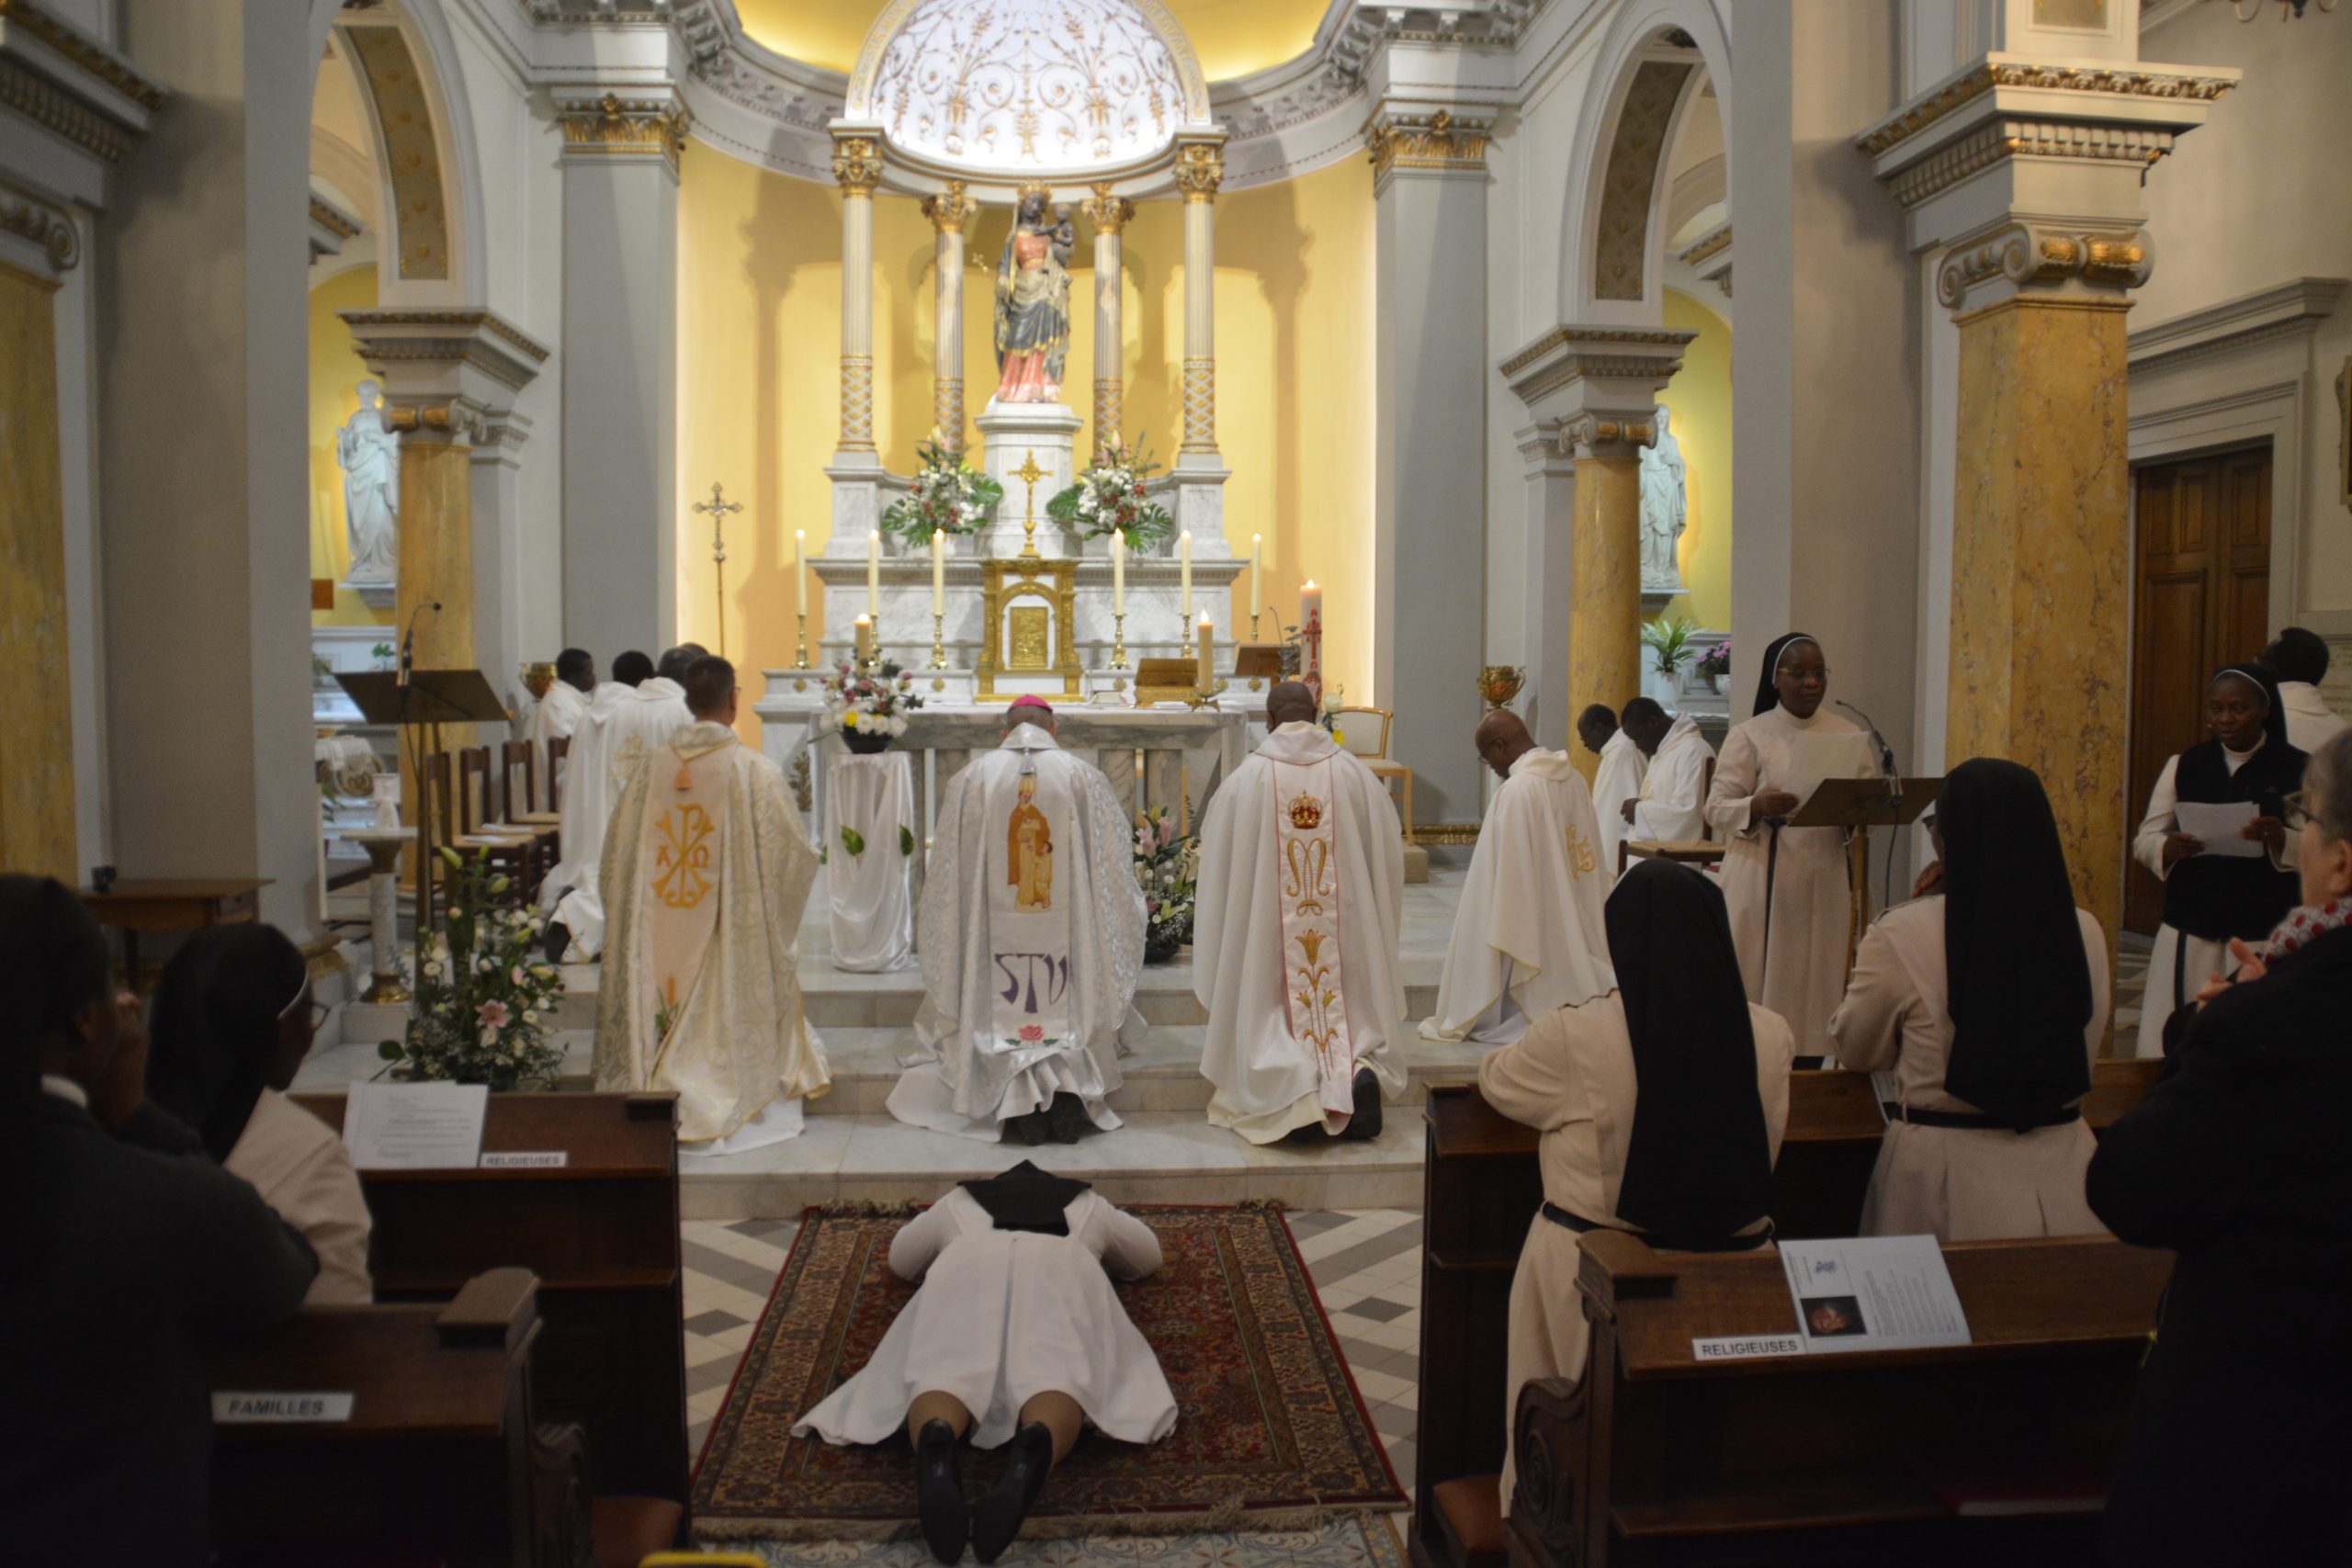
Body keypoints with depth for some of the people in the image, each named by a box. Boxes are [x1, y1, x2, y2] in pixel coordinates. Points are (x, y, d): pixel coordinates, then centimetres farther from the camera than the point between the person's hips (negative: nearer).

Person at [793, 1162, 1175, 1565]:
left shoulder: (960, 1199, 40)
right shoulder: (1087, 1201, 40)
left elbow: (900, 1259, 47)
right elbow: (1149, 1257, 49)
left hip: (970, 1267, 1)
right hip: (1060, 1267, 0)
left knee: (944, 1372, -19)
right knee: (1056, 1375, -22)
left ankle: (936, 1443, -52)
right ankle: (1035, 1449, -54)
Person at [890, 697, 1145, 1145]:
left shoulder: (971, 778, -1)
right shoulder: (1083, 776, -1)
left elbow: (948, 866, 4)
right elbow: (1113, 859, 5)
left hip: (998, 930, 0)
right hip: (1065, 927, 0)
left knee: (1007, 1009, 9)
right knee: (1067, 1004, 10)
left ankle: (1025, 1112, 3)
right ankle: (1068, 1107, 2)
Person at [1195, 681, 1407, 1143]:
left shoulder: (1246, 778, -7)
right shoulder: (1356, 774, -1)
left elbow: (1216, 858, 1)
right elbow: (1389, 851, 5)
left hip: (1269, 928, -1)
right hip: (1343, 929, 2)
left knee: (1277, 1010, 8)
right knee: (1342, 1005, 15)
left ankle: (1296, 1083, -21)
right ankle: (1356, 1067, -15)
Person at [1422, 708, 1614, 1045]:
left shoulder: (1517, 790, -23)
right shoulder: (1573, 776, 1)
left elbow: (1506, 874, -20)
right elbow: (1590, 861, 9)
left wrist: (1493, 954, -11)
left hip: (1533, 936, -8)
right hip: (1573, 930, 8)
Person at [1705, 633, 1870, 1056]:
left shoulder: (1848, 735, 12)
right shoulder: (1749, 736, 0)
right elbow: (1717, 809, -4)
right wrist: (1758, 807, -24)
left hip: (1825, 885, 3)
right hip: (1763, 882, -3)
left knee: (1816, 988, 4)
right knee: (1757, 988, -4)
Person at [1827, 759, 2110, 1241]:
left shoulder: (1902, 935, -15)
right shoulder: (2085, 932, -3)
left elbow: (1856, 1051, 1)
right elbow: (2086, 1048, 13)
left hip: (1950, 1180, -3)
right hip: (2062, 1174, 4)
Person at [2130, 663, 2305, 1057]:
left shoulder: (2299, 770, 3)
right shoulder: (2183, 766, 10)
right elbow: (2143, 841, 6)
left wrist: (2282, 841, -22)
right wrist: (2168, 848, -16)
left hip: (2263, 936, -2)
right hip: (2189, 932, 2)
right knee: (2170, 1042, 0)